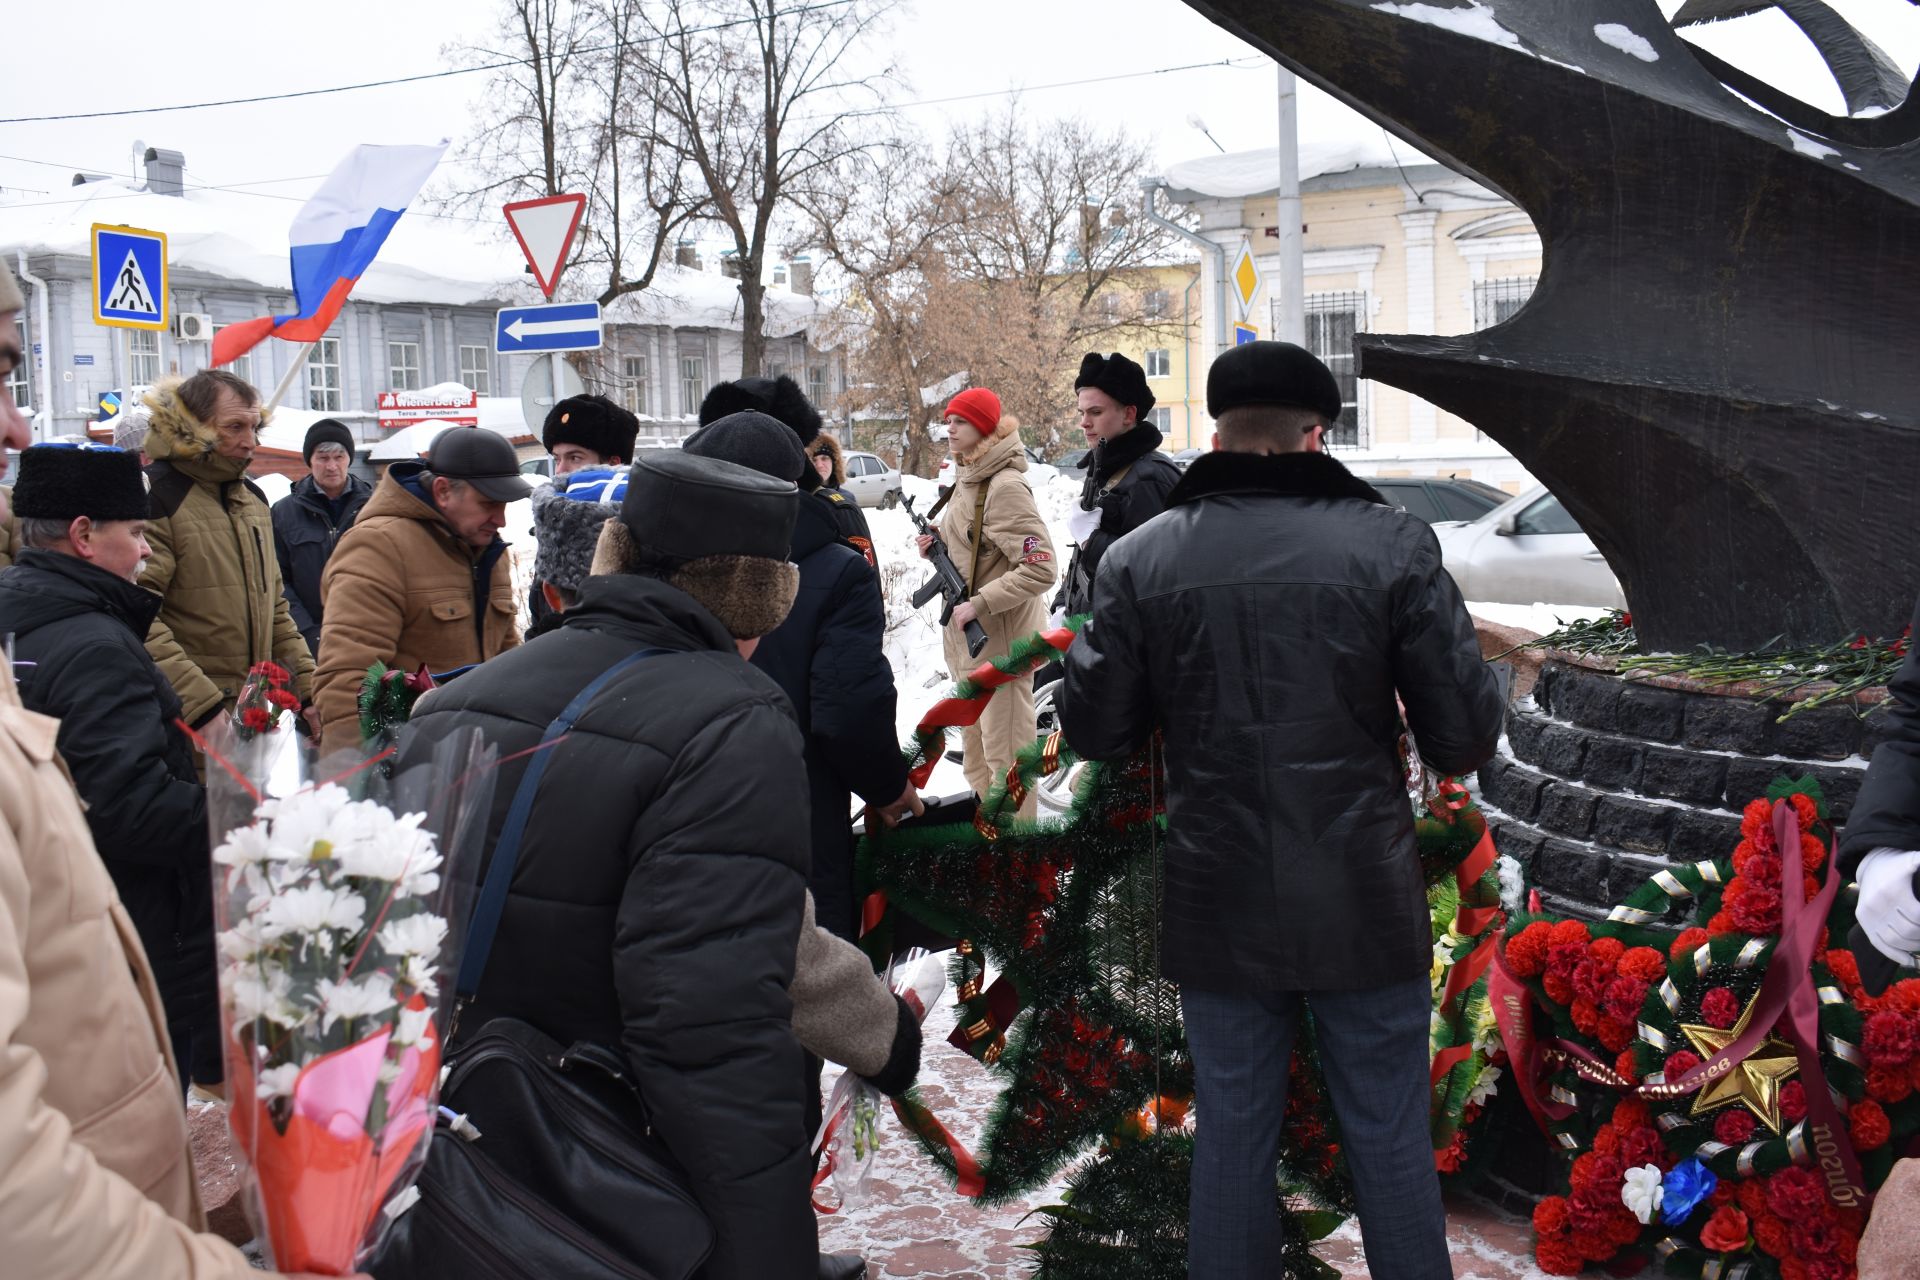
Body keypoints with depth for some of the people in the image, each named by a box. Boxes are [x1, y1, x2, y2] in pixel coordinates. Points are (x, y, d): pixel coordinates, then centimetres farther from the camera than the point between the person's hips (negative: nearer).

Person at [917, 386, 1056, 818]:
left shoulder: (1005, 486, -20)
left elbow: (1040, 569, -25)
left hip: (1001, 637, -10)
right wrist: (937, 547, 3)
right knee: (975, 737, 23)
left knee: (1005, 749, -2)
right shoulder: (966, 479, 8)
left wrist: (980, 604, -26)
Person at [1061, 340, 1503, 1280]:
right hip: (1365, 908, -1)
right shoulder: (1391, 545, -8)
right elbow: (1465, 739, -9)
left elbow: (1096, 733, -1)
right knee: (1391, 1146, 13)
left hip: (1219, 910, 1)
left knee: (1231, 1143, 15)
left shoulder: (1138, 561, -5)